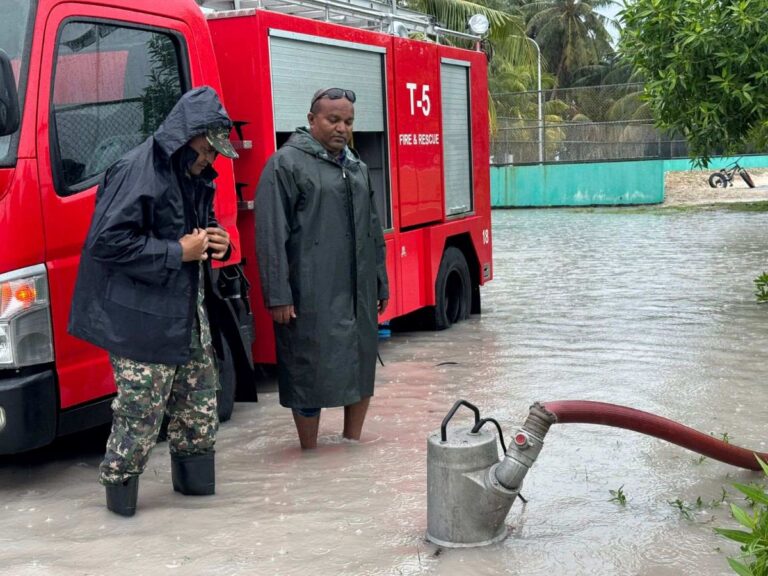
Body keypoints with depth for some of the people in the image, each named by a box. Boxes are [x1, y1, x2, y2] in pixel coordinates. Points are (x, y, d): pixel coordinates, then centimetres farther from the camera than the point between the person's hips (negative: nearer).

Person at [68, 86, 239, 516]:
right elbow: (108, 241, -22)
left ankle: (194, 479, 31)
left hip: (188, 314, 9)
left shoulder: (196, 176, 13)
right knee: (141, 410, -5)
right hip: (142, 320, -9)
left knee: (200, 400, 16)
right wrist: (177, 253, -19)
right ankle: (119, 483, 12)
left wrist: (217, 244, 4)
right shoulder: (137, 171, -16)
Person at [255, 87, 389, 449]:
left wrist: (381, 283, 20)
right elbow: (270, 235, -12)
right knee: (310, 371, 0)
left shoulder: (357, 168, 17)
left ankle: (353, 443, 28)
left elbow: (373, 231, 23)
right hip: (312, 295, -7)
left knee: (361, 365, 13)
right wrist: (277, 295, -17)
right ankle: (310, 453, 13)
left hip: (359, 294, 7)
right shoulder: (286, 163, -5)